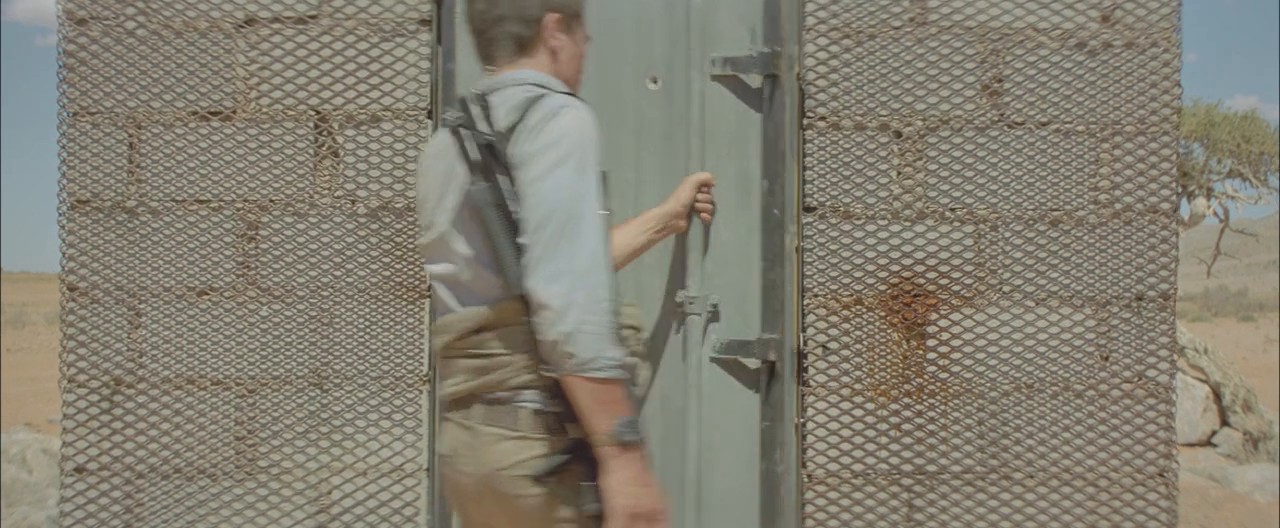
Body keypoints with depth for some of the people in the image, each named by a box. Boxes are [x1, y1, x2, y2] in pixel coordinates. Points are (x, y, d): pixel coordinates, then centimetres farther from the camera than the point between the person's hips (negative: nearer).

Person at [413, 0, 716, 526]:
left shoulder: (447, 147, 16)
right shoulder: (557, 116, -9)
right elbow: (568, 303, -21)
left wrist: (665, 218, 32)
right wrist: (623, 453, -20)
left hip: (466, 435, 9)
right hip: (535, 440, -8)